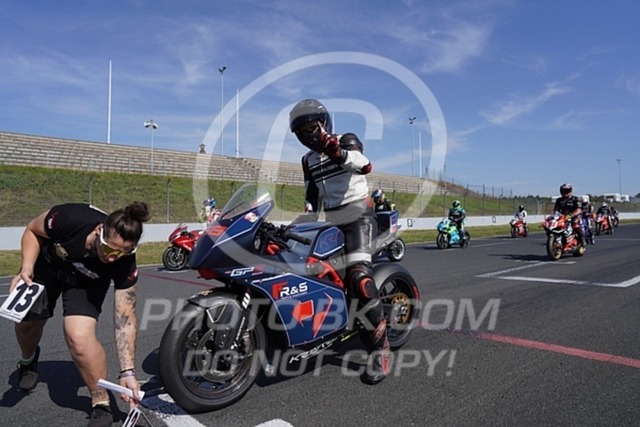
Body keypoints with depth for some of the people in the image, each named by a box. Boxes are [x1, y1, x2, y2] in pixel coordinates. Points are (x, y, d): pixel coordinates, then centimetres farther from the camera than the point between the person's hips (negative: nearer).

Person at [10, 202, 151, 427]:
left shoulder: (124, 264, -36)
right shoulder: (68, 218, -39)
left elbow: (125, 319, -30)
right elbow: (33, 230, -14)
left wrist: (127, 372, -34)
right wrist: (27, 268, -27)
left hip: (87, 280, -2)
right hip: (47, 265, 2)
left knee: (79, 336, -24)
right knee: (26, 322, 18)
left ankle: (102, 404, -2)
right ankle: (28, 359, 57)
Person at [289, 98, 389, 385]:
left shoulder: (347, 141, -2)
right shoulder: (308, 160, 18)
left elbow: (364, 164, -25)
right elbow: (311, 197, 20)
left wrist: (336, 151, -42)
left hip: (359, 217, -8)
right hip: (332, 224, 8)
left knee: (359, 276, -26)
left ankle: (379, 349, -21)